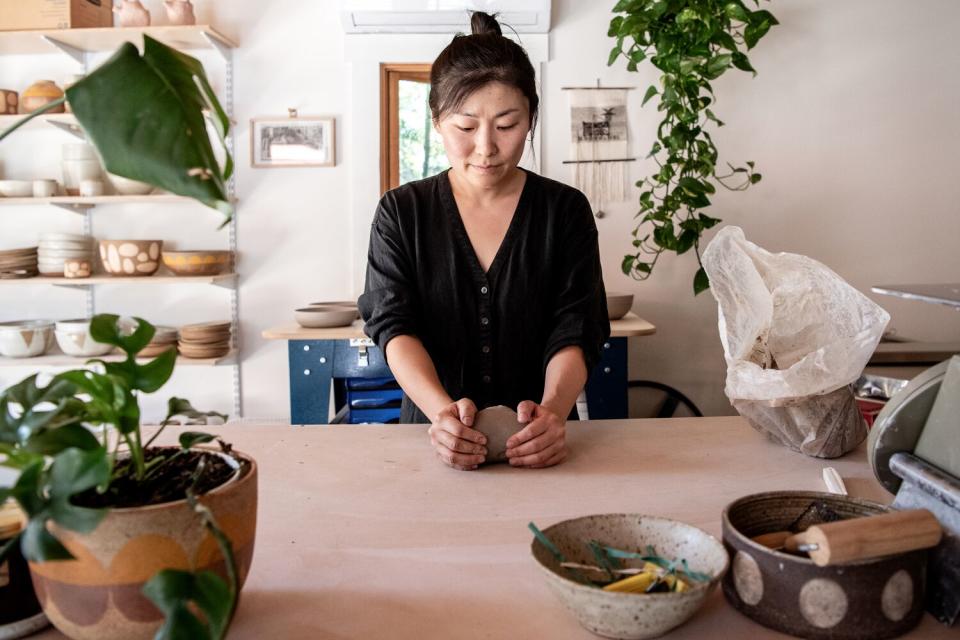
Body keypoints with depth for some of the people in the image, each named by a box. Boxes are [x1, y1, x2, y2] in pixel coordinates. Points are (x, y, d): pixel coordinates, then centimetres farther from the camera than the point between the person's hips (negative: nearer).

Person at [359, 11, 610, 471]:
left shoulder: (566, 210, 3)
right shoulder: (401, 212, 4)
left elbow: (574, 333, -4)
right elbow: (394, 326, -5)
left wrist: (553, 410, -25)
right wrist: (442, 410, -24)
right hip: (435, 439, 0)